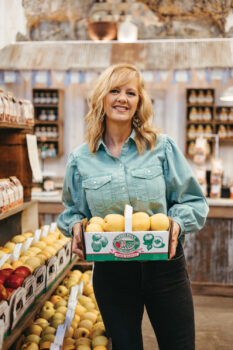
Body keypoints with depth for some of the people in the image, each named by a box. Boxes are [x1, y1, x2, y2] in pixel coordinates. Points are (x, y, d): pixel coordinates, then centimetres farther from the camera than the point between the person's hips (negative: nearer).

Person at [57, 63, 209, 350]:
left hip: (164, 265, -1)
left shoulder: (162, 147, -2)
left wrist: (177, 223, -16)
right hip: (110, 271, 1)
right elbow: (72, 210, 14)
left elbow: (193, 200, 3)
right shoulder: (80, 159, 3)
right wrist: (76, 227, -7)